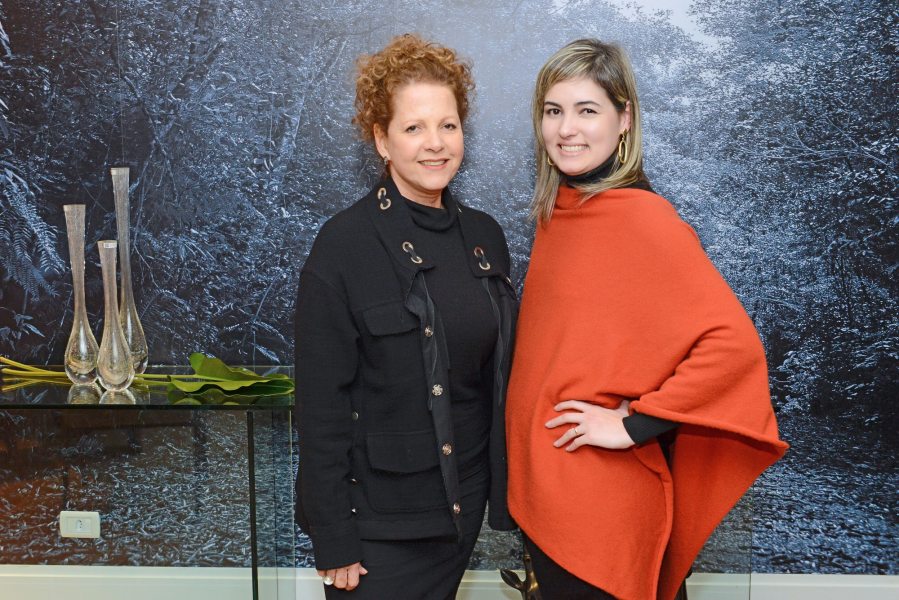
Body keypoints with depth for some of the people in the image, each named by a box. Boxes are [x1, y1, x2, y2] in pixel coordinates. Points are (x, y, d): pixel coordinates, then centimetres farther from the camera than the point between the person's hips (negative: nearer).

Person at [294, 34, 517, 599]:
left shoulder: (485, 236, 2)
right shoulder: (345, 244, -15)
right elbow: (321, 403, -14)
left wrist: (508, 487, 10)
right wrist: (334, 542, -14)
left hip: (465, 503, 5)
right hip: (381, 515, -5)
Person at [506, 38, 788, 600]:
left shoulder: (643, 218, -17)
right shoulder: (557, 213, 5)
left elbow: (734, 343, -25)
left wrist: (634, 423, -20)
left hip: (600, 494, -7)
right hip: (540, 481, 7)